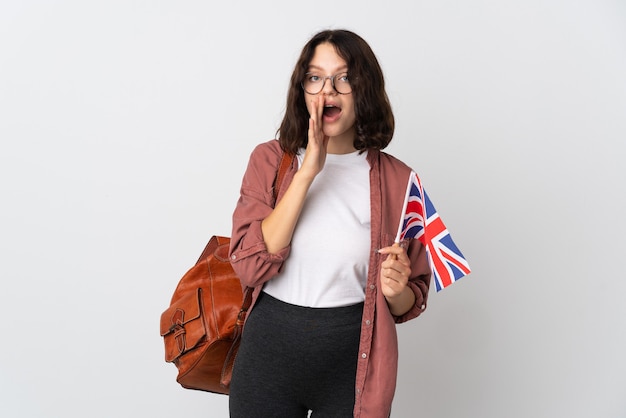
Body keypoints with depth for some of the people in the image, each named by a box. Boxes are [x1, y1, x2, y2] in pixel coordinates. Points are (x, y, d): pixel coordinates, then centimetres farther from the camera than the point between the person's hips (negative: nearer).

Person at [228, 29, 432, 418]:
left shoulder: (397, 179, -4)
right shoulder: (270, 160, -2)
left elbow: (410, 303, 5)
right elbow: (251, 265, -16)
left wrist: (397, 291, -19)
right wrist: (307, 171, -19)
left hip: (353, 359, 0)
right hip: (270, 350, 1)